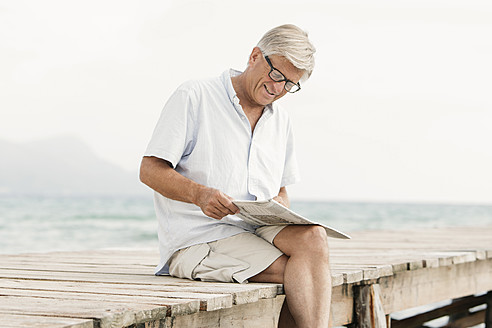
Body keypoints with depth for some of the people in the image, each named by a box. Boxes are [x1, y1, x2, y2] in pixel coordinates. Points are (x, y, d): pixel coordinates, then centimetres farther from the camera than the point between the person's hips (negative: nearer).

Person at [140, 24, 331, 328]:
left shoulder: (280, 121, 19)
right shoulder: (194, 97, -2)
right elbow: (151, 171, -7)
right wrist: (200, 194, -26)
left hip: (258, 231, 6)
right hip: (197, 240, -6)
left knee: (312, 237, -28)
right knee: (306, 277, -27)